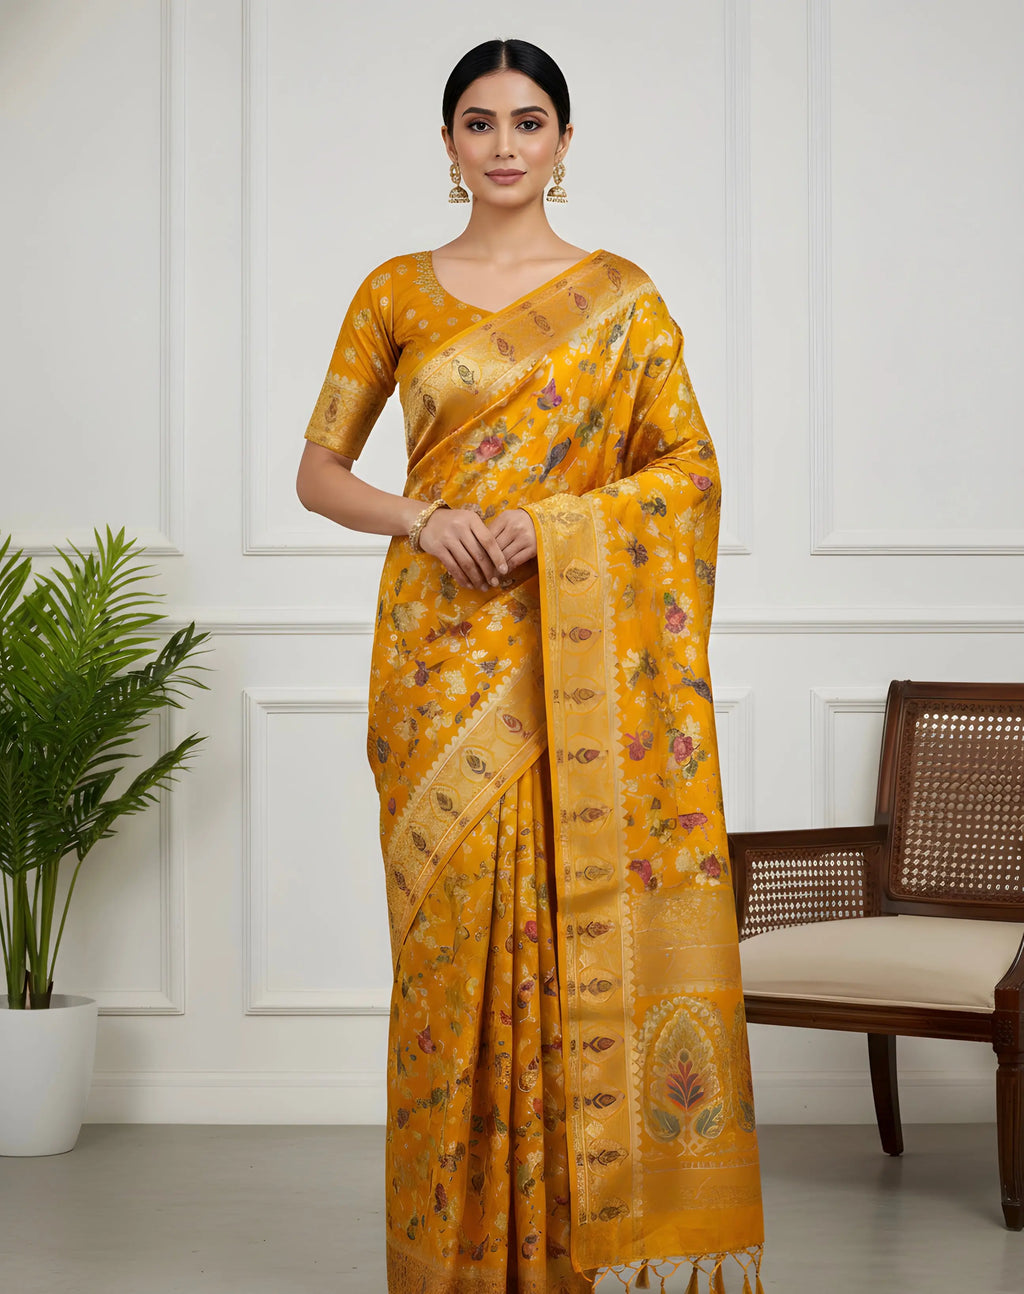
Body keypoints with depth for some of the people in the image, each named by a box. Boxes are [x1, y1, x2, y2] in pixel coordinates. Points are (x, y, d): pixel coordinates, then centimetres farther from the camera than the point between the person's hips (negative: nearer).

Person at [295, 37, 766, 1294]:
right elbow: (319, 470, 10)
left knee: (601, 927, -3)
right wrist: (422, 516, -9)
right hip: (446, 657, 1)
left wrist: (555, 520, -13)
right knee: (458, 930, 0)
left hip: (586, 660, 0)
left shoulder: (623, 296, 7)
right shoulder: (396, 291, 9)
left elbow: (693, 469, 2)